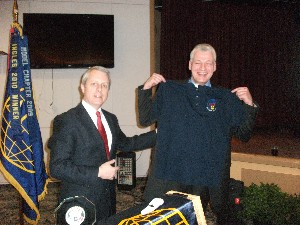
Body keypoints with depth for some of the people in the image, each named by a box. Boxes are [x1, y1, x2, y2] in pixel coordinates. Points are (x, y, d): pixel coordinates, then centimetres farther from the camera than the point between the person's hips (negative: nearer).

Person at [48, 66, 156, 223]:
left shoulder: (110, 119, 9)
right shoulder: (66, 121, -15)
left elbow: (125, 144, 23)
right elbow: (57, 167, -19)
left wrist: (157, 134, 19)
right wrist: (97, 173, -21)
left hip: (108, 202, 7)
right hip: (80, 205, -7)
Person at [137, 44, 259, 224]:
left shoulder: (227, 98, 8)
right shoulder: (168, 90, 9)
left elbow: (244, 135, 6)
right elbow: (145, 119, 10)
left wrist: (250, 106, -9)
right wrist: (146, 89, -2)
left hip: (209, 179, 0)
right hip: (169, 175, 0)